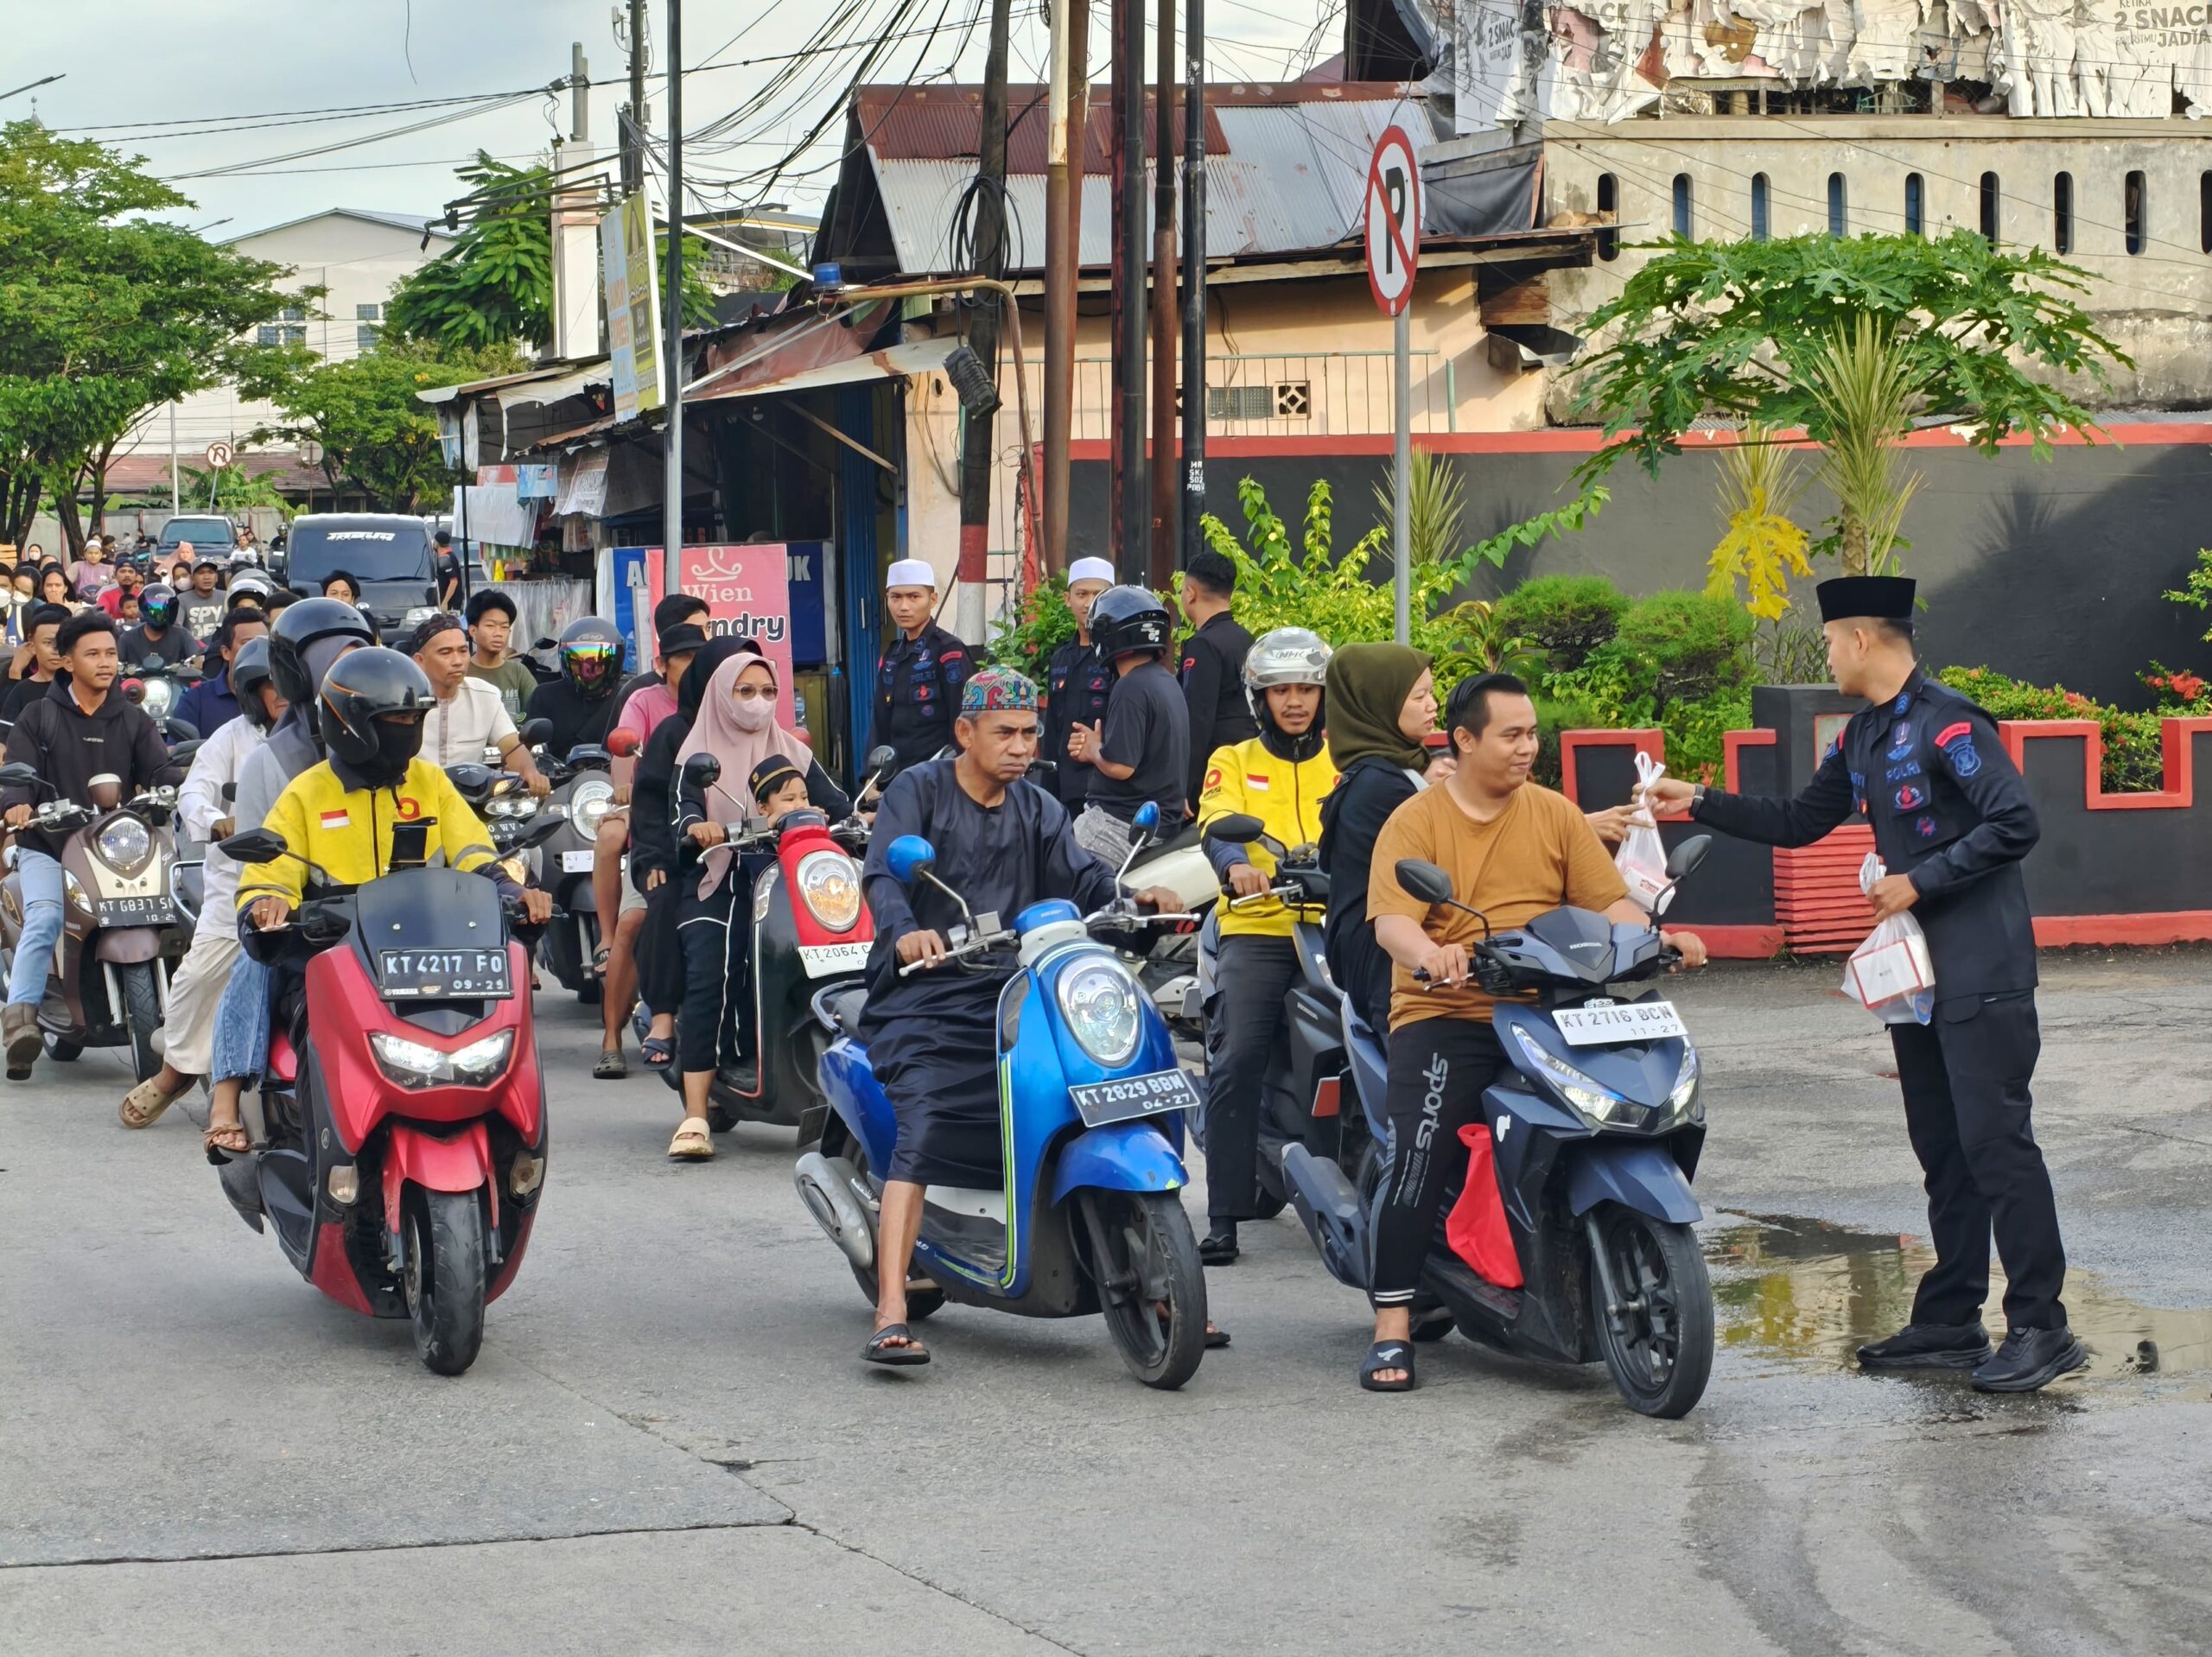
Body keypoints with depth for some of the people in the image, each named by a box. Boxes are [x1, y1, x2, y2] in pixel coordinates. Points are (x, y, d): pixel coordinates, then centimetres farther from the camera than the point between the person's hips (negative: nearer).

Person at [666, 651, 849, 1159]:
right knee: (708, 979, -22)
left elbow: (834, 802, 8)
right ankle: (695, 1116, -27)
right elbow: (683, 812, -4)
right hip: (715, 882, -2)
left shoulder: (793, 752, 19)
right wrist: (696, 826, -28)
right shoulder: (698, 754, 11)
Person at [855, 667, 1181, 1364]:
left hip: (1011, 992, 5)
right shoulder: (918, 791, 1)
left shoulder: (1038, 810, 18)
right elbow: (883, 873, -14)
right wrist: (906, 933, -36)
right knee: (923, 1134, -25)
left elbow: (1079, 875, 4)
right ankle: (890, 1318, -32)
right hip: (924, 993, -5)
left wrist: (1136, 896, -19)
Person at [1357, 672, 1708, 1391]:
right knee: (1416, 1159, -21)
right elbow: (1391, 920, -12)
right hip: (1443, 1016, -3)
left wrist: (1655, 939, -14)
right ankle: (1392, 1329, -14)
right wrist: (1430, 953, -34)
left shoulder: (1556, 814, 13)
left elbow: (1609, 900, 7)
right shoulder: (1415, 823, 1)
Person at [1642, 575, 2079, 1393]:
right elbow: (1800, 822, 24)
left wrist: (1920, 881, -18)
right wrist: (1698, 802, 20)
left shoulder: (1947, 721, -14)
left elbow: (2015, 824, -21)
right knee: (1942, 1149, 11)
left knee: (1995, 1140, -11)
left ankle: (2041, 1326, -8)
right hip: (1918, 969, 9)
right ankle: (1950, 1320, 15)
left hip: (1981, 971, -9)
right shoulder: (1864, 736, 15)